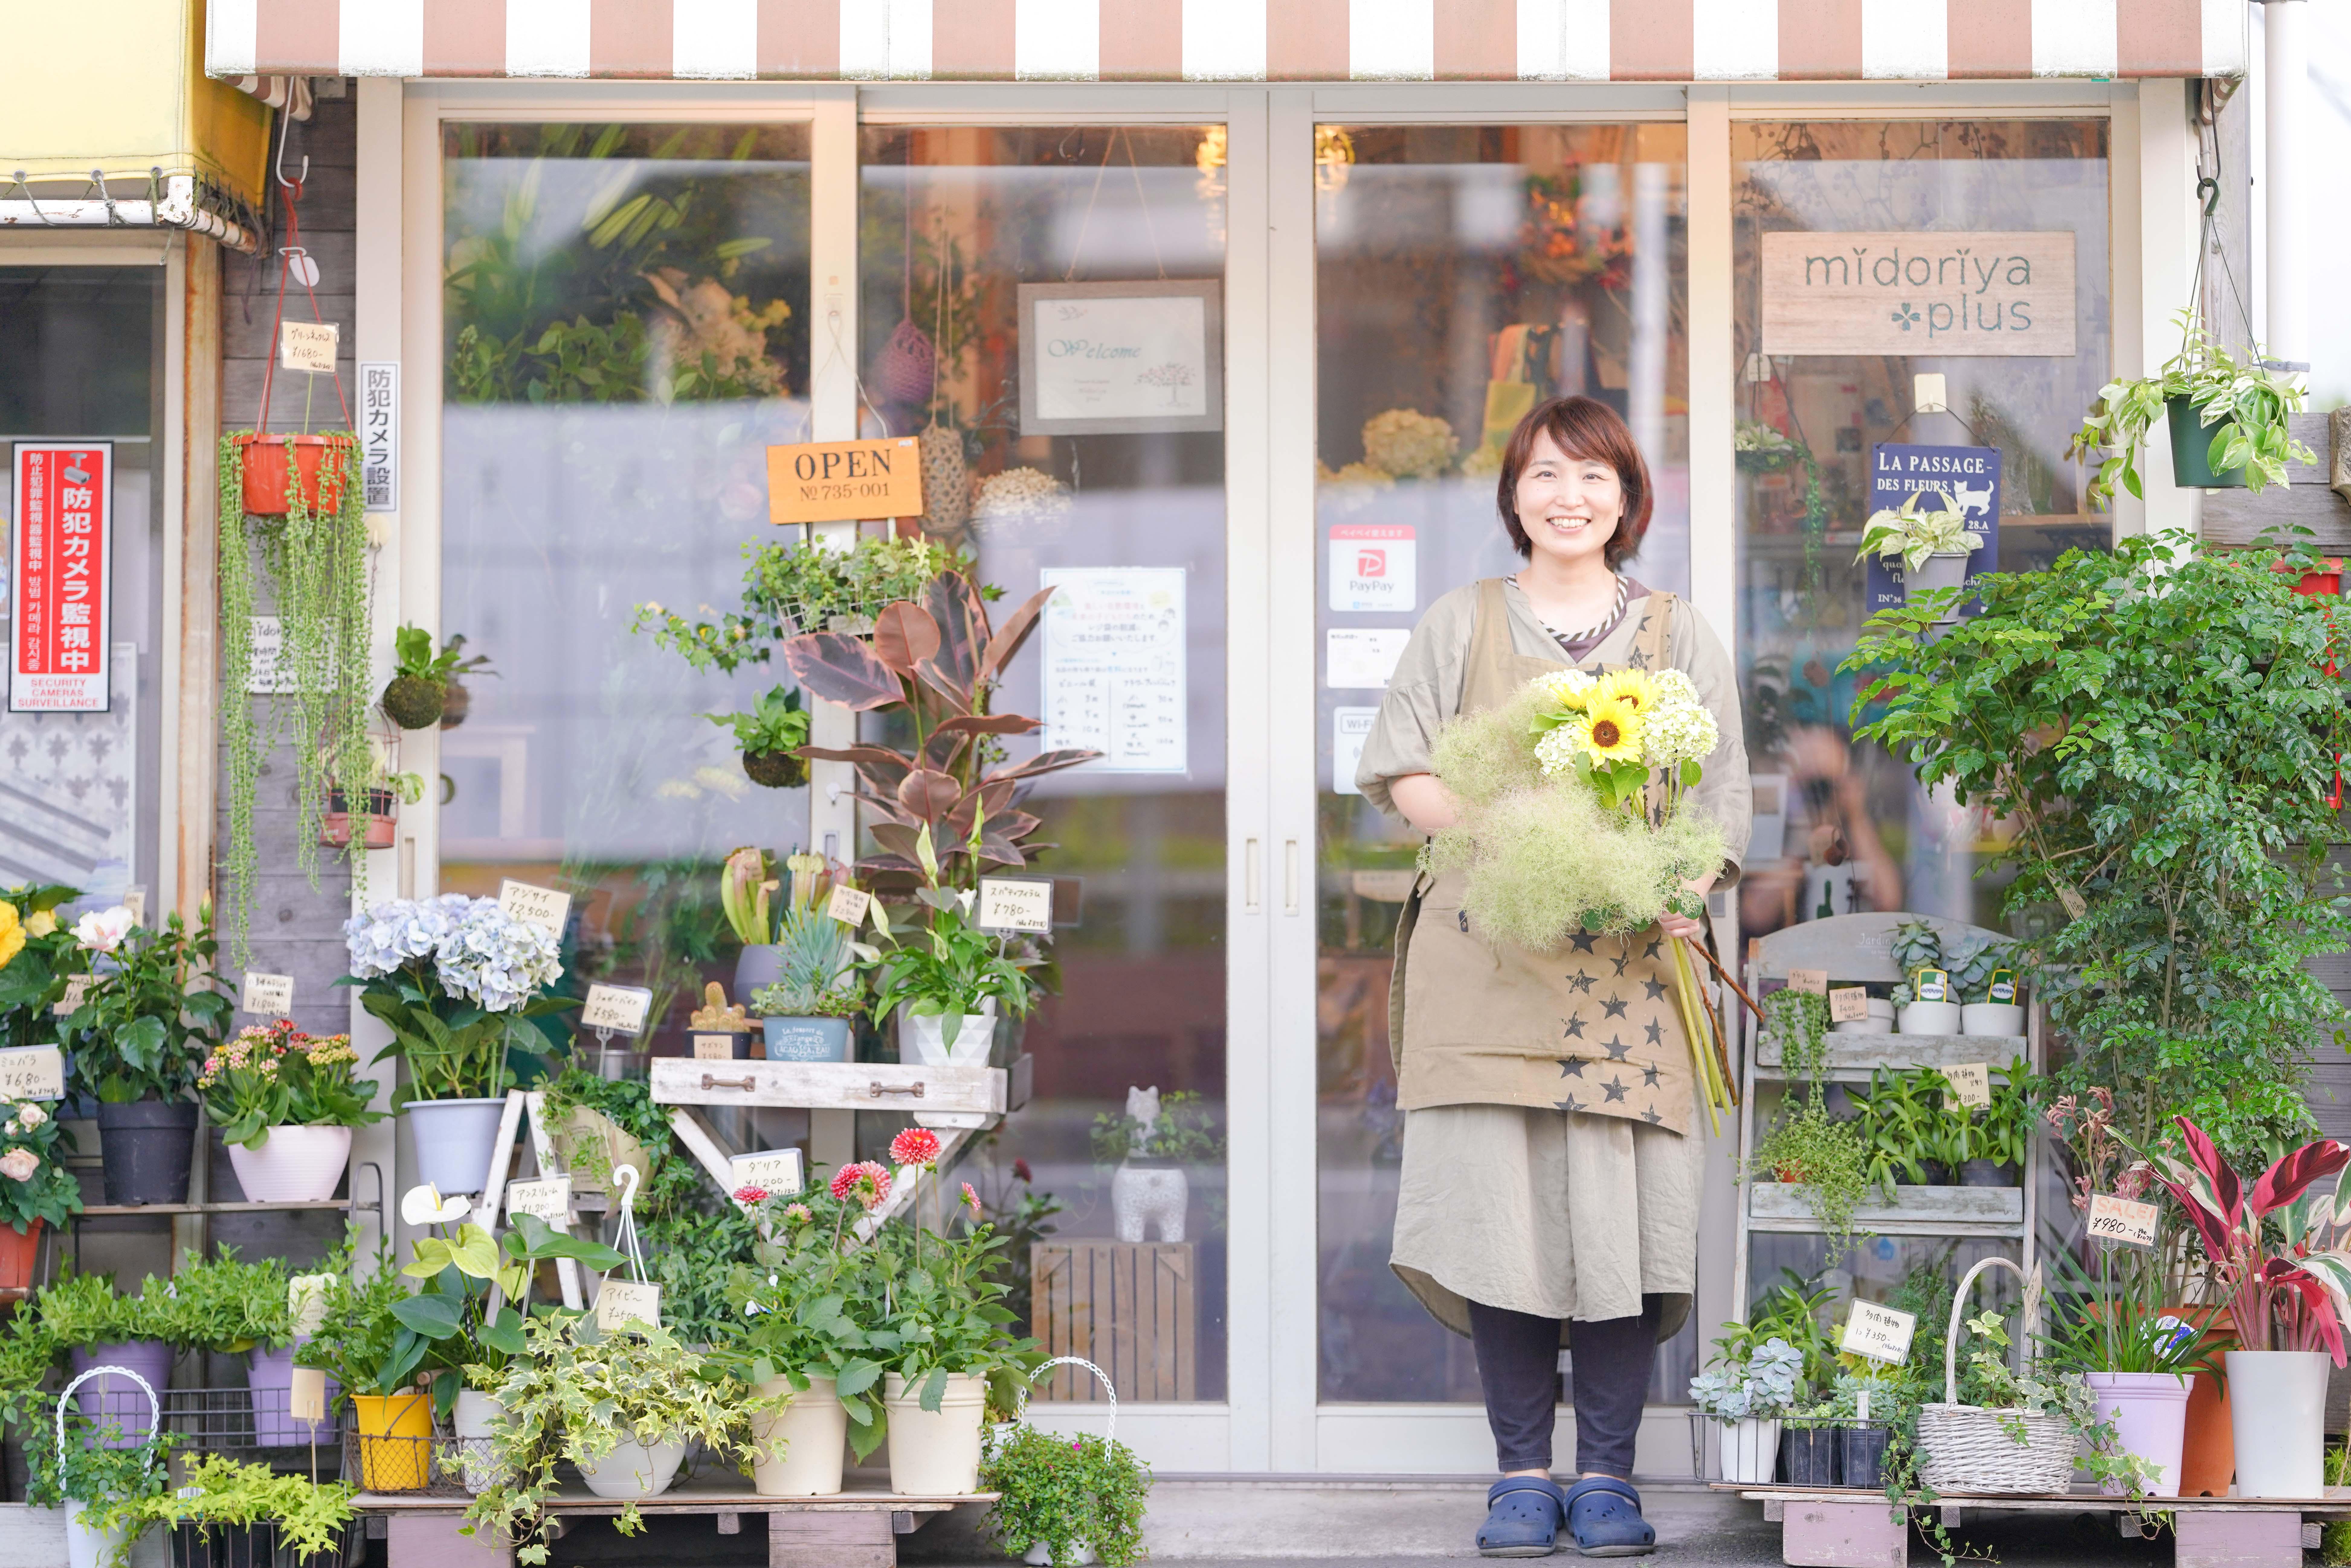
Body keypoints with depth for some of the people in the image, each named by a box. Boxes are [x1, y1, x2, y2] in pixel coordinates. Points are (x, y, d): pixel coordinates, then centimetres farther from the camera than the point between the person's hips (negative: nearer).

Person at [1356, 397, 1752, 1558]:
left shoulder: (1678, 638, 14)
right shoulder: (1461, 626, 15)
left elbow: (1722, 803, 9)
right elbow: (1400, 772, 8)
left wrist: (1673, 892, -12)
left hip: (1628, 968, 0)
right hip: (1487, 960, 0)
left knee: (1624, 1210, -7)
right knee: (1501, 1203, -6)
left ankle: (1606, 1473, 1)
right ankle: (1522, 1472, 2)